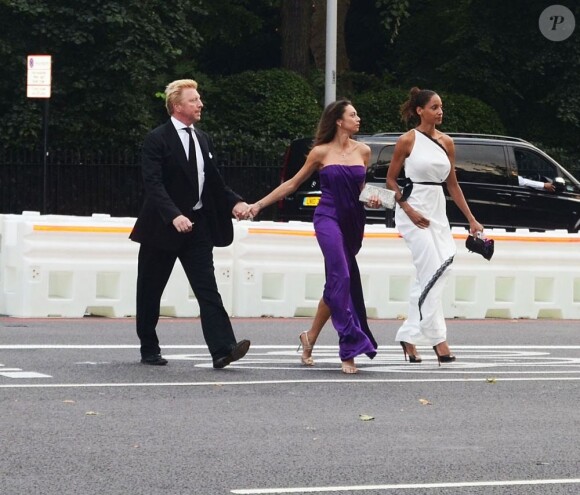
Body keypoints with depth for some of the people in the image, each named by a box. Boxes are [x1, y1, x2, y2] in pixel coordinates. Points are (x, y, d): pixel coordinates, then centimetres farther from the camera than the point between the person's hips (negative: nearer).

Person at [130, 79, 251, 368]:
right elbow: (154, 185, -19)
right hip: (163, 226, -5)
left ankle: (222, 349, -18)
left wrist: (234, 202, -1)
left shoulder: (202, 140, 14)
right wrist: (174, 216, -32)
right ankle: (149, 350, 19)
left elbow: (214, 182, 18)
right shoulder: (157, 140, -9)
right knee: (150, 292, 6)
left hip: (197, 225, 5)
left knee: (207, 289, -7)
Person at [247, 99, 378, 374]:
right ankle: (350, 349, -15)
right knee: (341, 278, -17)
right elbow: (292, 183, 9)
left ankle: (311, 338, 22)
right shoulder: (321, 152, 0)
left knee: (336, 284, 6)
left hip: (353, 222, 5)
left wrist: (371, 199, 1)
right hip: (329, 218, -5)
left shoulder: (363, 151, 9)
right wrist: (259, 204, 8)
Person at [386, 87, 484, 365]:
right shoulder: (408, 141, -5)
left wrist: (471, 219, 12)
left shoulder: (446, 143, 10)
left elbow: (452, 185, 15)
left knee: (426, 277, 3)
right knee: (431, 274, -13)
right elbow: (391, 180, 0)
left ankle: (409, 336, 12)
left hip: (437, 210, 6)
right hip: (413, 209, -6)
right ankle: (438, 341, -12)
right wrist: (408, 209, -12)